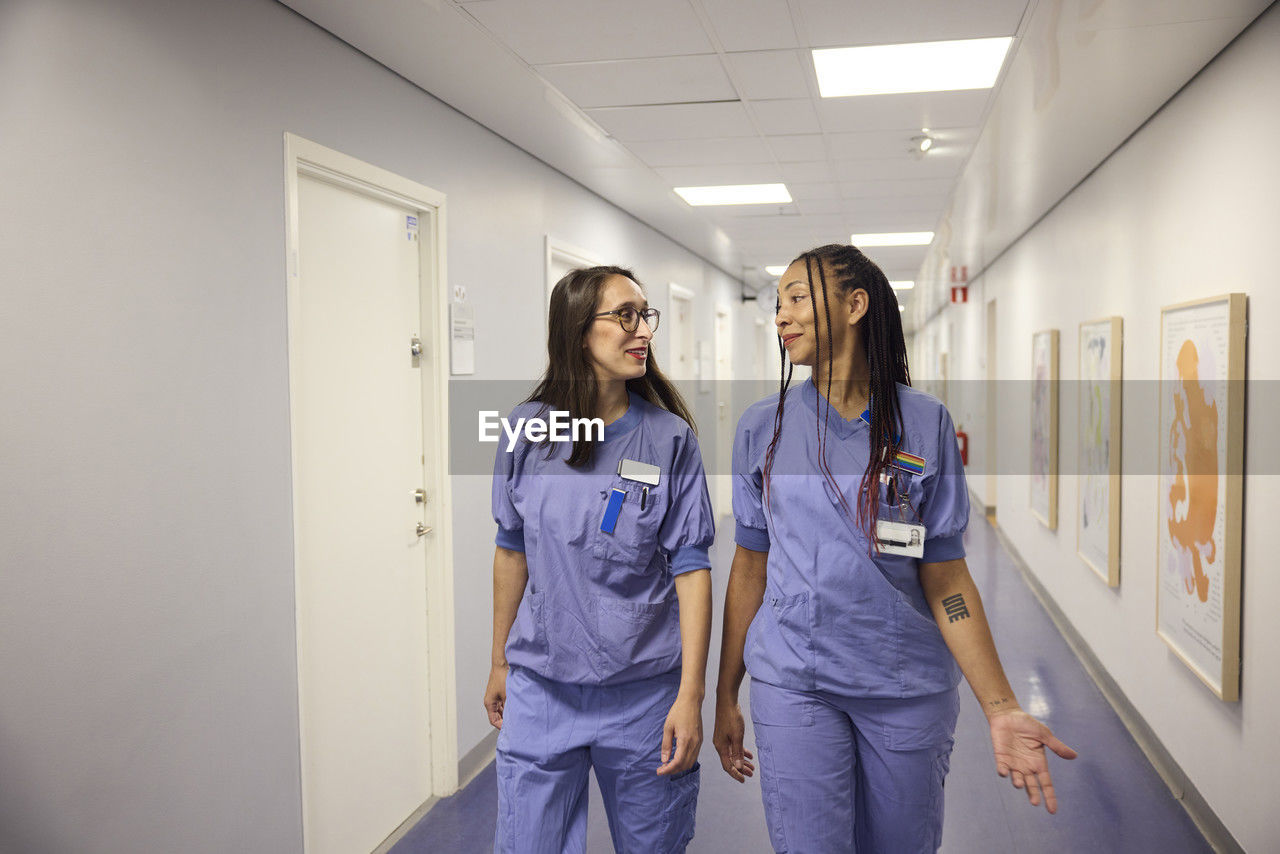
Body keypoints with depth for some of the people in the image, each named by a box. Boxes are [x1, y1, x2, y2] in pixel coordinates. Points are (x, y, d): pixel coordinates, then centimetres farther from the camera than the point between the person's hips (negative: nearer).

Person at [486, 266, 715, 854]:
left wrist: (690, 696, -11)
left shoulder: (669, 437, -6)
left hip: (644, 693, -1)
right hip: (540, 692, 1)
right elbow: (512, 550, 9)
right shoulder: (527, 430, -1)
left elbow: (690, 568, -7)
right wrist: (499, 662, 14)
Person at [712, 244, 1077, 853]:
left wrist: (1001, 709, -10)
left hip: (909, 689, 0)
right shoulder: (762, 426, 0)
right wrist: (725, 698, 7)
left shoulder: (924, 423, -3)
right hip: (793, 685, 0)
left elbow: (946, 578, -3)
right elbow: (750, 568, 5)